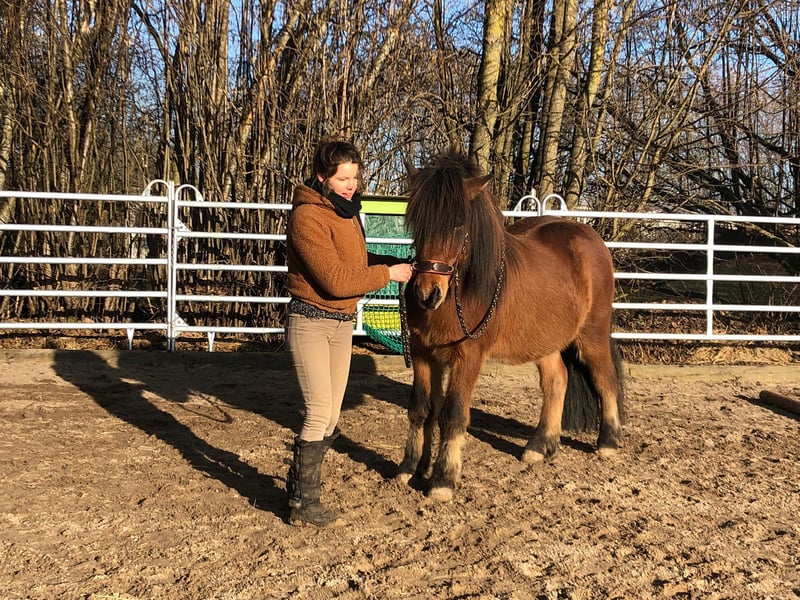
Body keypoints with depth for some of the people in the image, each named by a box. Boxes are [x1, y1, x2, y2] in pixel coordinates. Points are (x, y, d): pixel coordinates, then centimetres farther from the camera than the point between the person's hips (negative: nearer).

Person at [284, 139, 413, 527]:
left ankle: (299, 484, 28)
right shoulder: (307, 216, -18)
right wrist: (387, 274, -16)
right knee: (319, 414, -8)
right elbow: (336, 280, -23)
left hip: (343, 324, 9)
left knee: (330, 418, 13)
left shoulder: (347, 211, 9)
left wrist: (399, 264, 4)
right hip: (311, 323, -8)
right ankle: (304, 504, 3)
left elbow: (358, 261, 19)